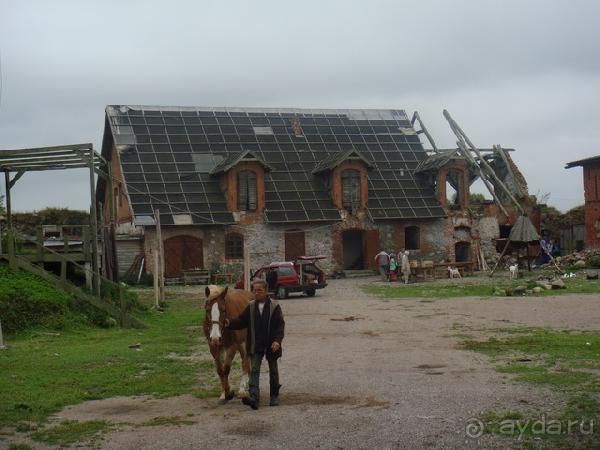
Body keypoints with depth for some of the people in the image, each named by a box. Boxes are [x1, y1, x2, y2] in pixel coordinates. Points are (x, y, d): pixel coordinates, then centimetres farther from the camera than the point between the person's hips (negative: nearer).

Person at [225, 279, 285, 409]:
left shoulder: (274, 306, -7)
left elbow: (280, 325, -9)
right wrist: (230, 324, -17)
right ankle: (254, 397, -15)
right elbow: (241, 321, 1)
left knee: (273, 371, 12)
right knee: (254, 370, -8)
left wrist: (277, 340, -22)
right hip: (256, 346, 2)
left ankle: (274, 395, 29)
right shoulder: (251, 307, 4)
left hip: (271, 345, -2)